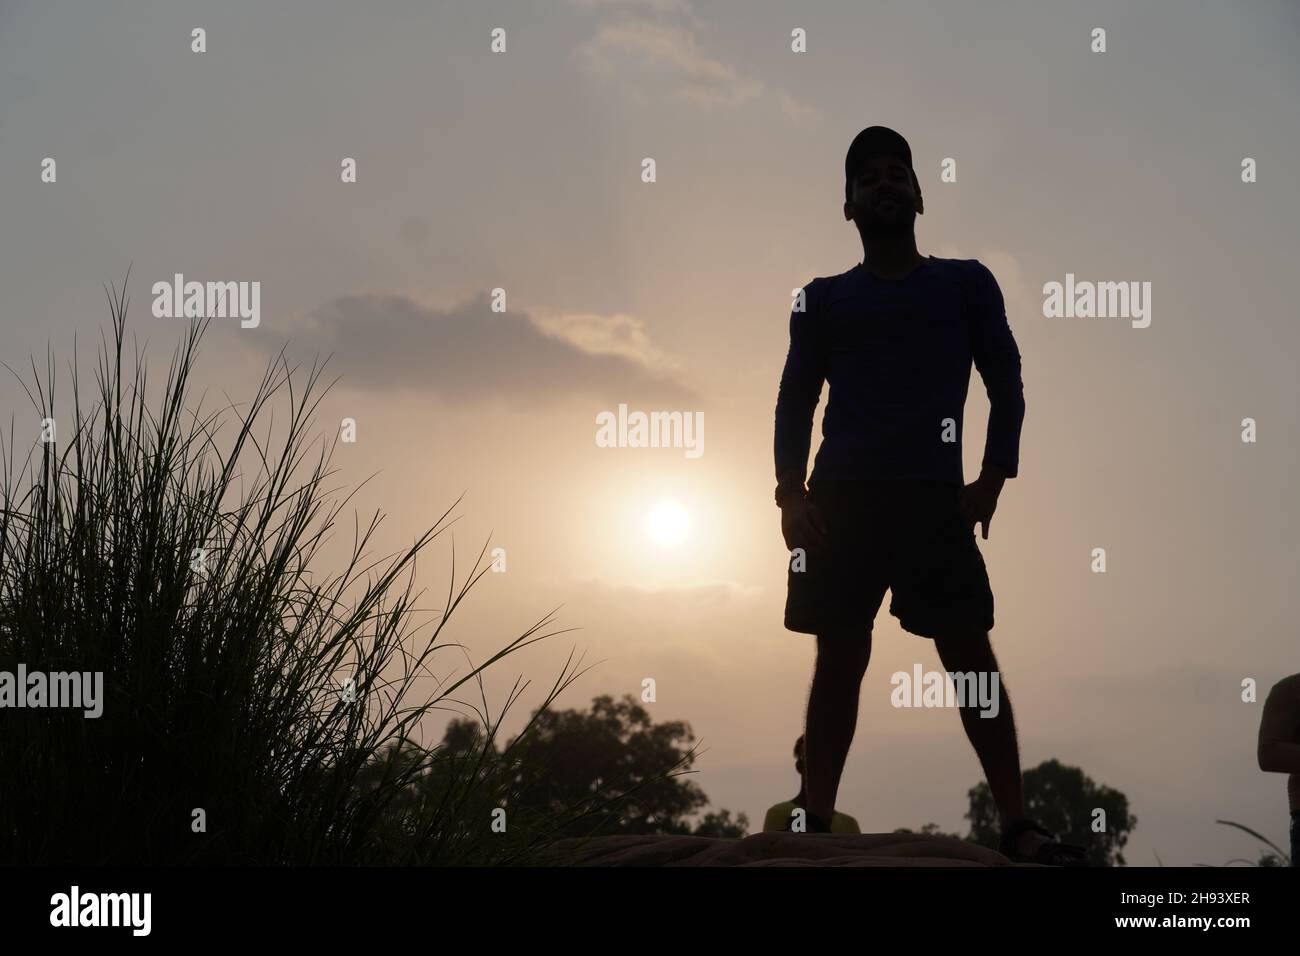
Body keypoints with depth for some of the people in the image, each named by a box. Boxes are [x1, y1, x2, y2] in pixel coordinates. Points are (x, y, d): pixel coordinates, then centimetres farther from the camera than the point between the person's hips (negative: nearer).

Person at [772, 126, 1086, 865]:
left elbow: (1007, 386, 9)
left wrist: (992, 480, -5)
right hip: (842, 497, 1)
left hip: (934, 497, -1)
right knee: (840, 657, 0)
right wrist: (792, 493, -3)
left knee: (971, 654, -6)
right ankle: (817, 822, 3)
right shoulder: (824, 299, 14)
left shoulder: (967, 283, 12)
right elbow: (795, 401, 11)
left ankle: (1018, 823, -4)